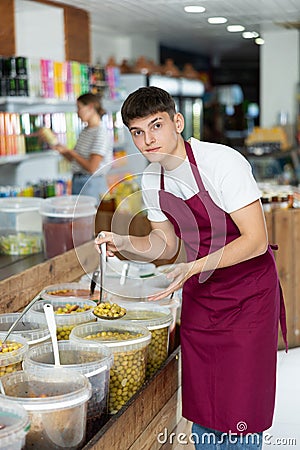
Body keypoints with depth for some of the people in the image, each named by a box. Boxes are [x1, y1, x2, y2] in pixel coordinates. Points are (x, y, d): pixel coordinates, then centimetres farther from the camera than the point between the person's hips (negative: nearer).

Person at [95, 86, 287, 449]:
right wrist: (123, 243, -9)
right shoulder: (151, 180, -1)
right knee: (200, 404, 11)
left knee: (239, 409, -4)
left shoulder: (223, 162, -22)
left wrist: (193, 267, -32)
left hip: (247, 293, -6)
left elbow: (255, 241, -24)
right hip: (198, 294, 6)